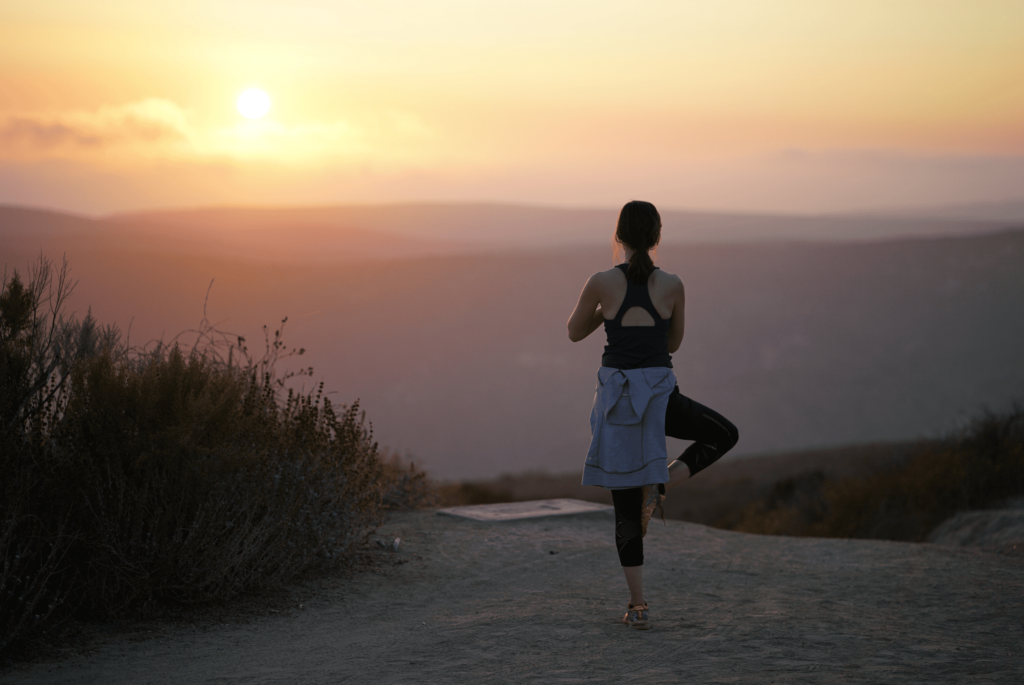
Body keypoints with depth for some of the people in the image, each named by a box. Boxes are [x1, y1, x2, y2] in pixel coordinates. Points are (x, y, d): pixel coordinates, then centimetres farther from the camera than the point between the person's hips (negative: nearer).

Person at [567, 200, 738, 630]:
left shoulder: (602, 284, -6)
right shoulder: (672, 286, -2)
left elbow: (575, 332, 9)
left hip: (617, 393, 1)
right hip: (660, 392, -1)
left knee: (626, 505, 7)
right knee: (724, 435, 25)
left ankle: (638, 605, 5)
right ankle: (661, 482, 3)